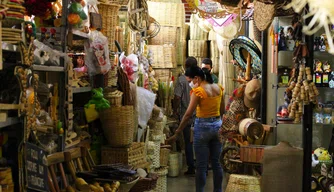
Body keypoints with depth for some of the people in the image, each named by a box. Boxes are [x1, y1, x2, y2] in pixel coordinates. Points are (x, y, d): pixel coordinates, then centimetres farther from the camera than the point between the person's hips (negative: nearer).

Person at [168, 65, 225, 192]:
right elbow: (222, 110, 11)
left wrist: (176, 134, -12)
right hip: (218, 125, 6)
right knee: (216, 163, 14)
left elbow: (188, 114, -16)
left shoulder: (198, 91, -15)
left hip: (203, 127, -6)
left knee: (201, 165, 2)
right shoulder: (218, 88, 3)